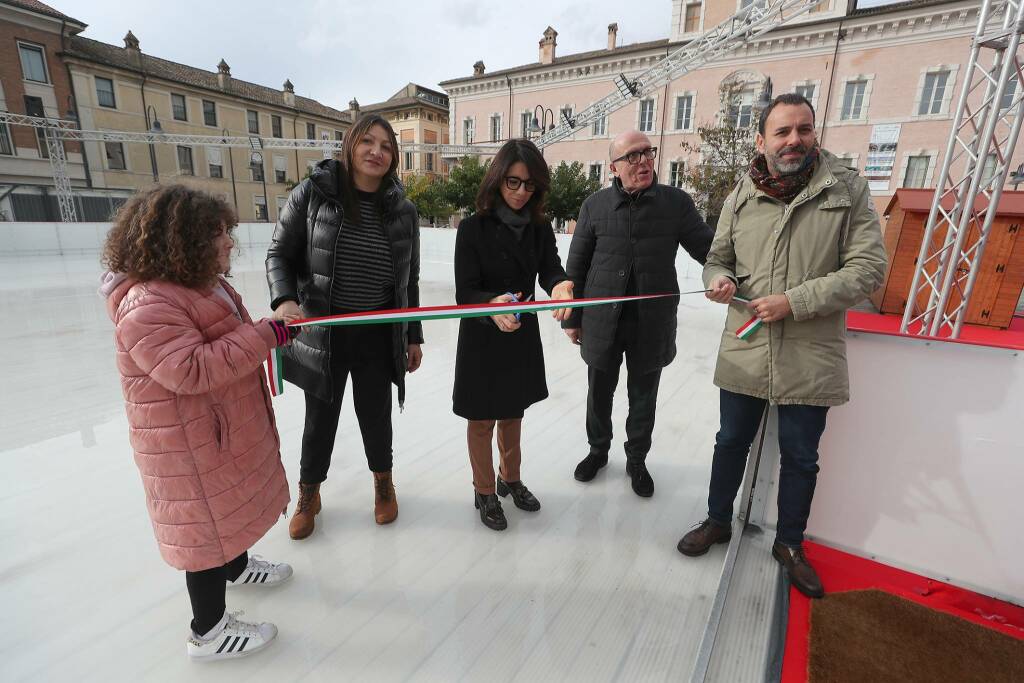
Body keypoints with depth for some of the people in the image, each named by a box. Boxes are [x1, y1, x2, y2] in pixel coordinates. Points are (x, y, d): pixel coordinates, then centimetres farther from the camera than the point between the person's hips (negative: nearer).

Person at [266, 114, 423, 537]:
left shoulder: (402, 210, 2)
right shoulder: (313, 193, -5)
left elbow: (408, 281, 7)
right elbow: (280, 254, 0)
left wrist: (413, 337, 8)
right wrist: (285, 300, -20)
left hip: (379, 335, 2)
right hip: (323, 331, -1)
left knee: (376, 413, 14)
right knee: (320, 417, 13)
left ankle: (383, 482, 43)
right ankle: (308, 495, 40)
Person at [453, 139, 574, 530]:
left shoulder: (541, 229, 0)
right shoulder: (472, 229, -13)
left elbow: (551, 270, -14)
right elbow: (465, 293, -17)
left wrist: (560, 287, -39)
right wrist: (493, 305, -40)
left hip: (523, 336, 5)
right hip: (482, 340, -4)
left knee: (513, 414, 22)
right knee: (482, 421, 11)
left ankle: (510, 480, 44)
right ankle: (484, 492, 33)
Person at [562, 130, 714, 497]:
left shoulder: (677, 202, -2)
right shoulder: (595, 205, -1)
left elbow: (708, 248, -2)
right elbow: (576, 265, 2)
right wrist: (571, 317, 2)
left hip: (652, 324, 0)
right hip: (602, 321, 1)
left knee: (643, 398, 14)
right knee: (599, 392, 16)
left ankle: (636, 460, 37)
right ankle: (598, 450, 40)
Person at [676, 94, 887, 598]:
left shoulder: (847, 189, -4)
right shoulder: (741, 196, 3)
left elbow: (868, 267, -9)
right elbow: (718, 258, 11)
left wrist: (793, 302, -19)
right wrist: (718, 279, -12)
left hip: (810, 358, -1)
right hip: (744, 352, 2)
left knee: (800, 459, 15)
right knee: (731, 444, 17)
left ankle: (789, 543, 39)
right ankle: (718, 522, 40)